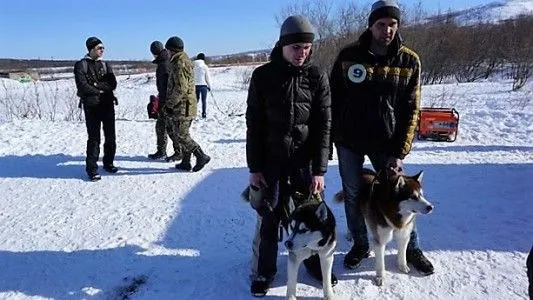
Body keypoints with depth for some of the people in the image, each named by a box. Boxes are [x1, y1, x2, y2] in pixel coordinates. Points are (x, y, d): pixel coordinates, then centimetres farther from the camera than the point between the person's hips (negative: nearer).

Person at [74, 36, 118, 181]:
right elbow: (82, 87, -11)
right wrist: (100, 92, -7)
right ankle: (91, 169, 3)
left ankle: (108, 163, 24)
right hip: (91, 106, -4)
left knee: (110, 136, 8)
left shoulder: (105, 65, 13)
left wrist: (97, 85, -14)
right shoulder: (81, 65, 0)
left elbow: (113, 84, -2)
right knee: (94, 138, -5)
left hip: (108, 104, 4)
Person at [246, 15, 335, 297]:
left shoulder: (317, 77, -3)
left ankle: (314, 260, 33)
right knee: (268, 217, 4)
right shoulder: (263, 75, -5)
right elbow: (254, 124, -3)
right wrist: (254, 167, -5)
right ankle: (264, 270, 23)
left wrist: (319, 169, -10)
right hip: (271, 159, -1)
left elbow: (323, 125, -5)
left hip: (306, 158, 1)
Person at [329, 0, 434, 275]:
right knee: (352, 195, 11)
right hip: (348, 141, 1)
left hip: (386, 143, 0)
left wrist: (400, 151, -9)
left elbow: (410, 110, -3)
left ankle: (412, 248, 29)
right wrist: (328, 138, -1)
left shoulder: (409, 61, -4)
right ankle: (360, 245, 31)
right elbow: (333, 99, 1)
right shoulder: (349, 56, -4)